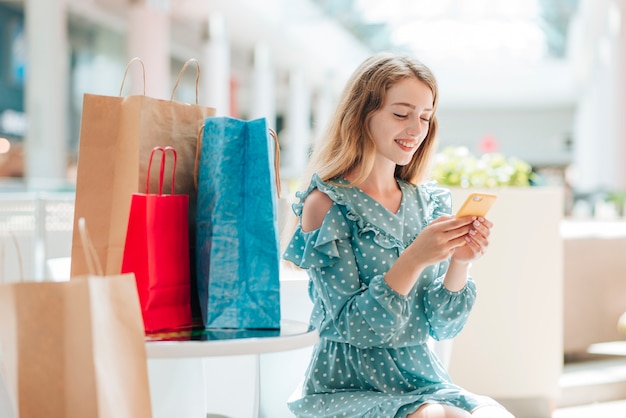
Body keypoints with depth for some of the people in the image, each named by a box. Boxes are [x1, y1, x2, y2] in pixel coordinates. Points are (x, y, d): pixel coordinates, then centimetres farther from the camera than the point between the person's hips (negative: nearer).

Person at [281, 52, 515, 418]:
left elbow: (443, 328, 6)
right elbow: (353, 327, -12)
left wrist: (460, 262, -13)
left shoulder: (432, 203, 7)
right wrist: (414, 259, -24)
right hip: (348, 388, -5)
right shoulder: (326, 204, -7)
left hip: (424, 381, 5)